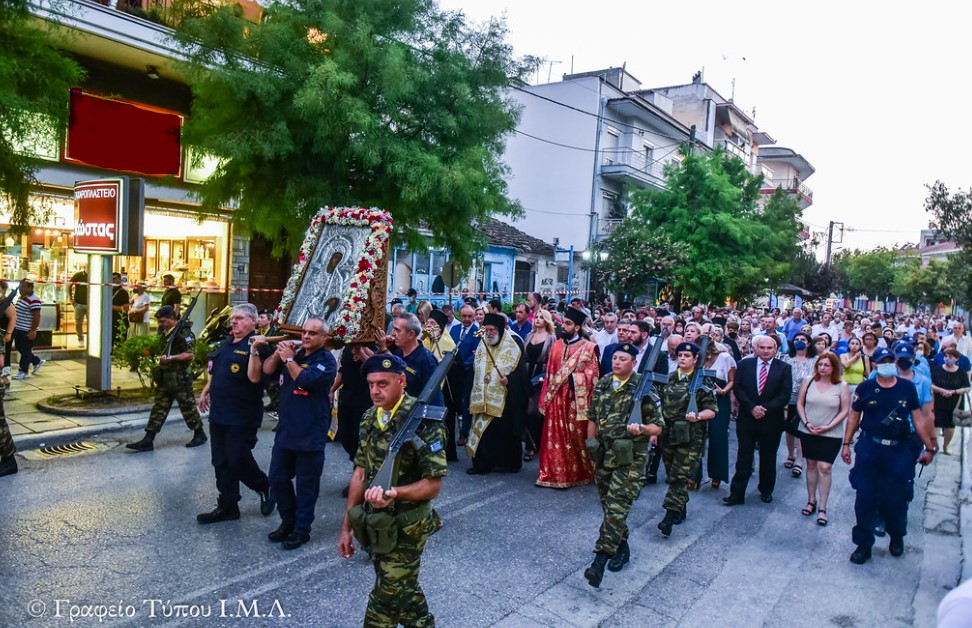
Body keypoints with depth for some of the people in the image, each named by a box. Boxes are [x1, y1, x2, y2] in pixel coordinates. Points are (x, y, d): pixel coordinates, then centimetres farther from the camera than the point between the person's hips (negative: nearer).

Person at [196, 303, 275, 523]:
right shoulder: (226, 343, 13)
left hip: (242, 417, -8)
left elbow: (254, 378, -25)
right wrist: (206, 392, 22)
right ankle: (227, 506, 21)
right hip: (218, 413, 9)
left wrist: (254, 351, -31)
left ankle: (265, 487, 20)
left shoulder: (256, 346, -13)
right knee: (221, 462, 11)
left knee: (238, 460, -5)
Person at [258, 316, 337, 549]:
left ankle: (302, 529, 18)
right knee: (277, 478, 14)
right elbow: (267, 370, 5)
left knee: (306, 484, 4)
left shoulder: (326, 360, -9)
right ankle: (288, 521, 32)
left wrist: (289, 359, -13)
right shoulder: (294, 352, 11)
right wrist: (278, 352, -10)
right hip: (285, 429, 7)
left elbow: (306, 380, -24)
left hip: (310, 434, -7)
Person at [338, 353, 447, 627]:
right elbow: (361, 473, 9)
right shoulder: (370, 418, 3)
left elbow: (433, 485, -20)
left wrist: (394, 492, -37)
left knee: (386, 599, 4)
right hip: (374, 524, 6)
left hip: (404, 529, -6)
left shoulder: (422, 420, -19)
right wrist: (347, 526, 9)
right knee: (403, 591, 19)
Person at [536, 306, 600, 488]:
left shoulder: (588, 347, -3)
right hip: (556, 398, 4)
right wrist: (545, 398, 7)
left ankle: (577, 473, 19)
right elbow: (549, 374, 11)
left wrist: (574, 377, -18)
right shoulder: (557, 345, 10)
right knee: (555, 437, 6)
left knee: (576, 437, 4)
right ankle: (553, 474, 14)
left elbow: (592, 375, -6)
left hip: (575, 399, -4)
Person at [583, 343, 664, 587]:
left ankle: (599, 561, -11)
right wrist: (591, 445, 14)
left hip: (630, 458, -6)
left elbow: (658, 426, -6)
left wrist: (641, 429, -25)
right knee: (609, 505, 15)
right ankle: (621, 547, 34)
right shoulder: (602, 384, 6)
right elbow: (593, 417, 16)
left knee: (616, 508, -10)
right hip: (604, 455, 6)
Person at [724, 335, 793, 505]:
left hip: (771, 420, 0)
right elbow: (738, 389, -4)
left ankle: (766, 491, 32)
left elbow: (785, 395, -7)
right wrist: (752, 407, -16)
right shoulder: (745, 365, 2)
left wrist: (765, 408, -16)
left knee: (768, 459, 14)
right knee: (743, 459, 3)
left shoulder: (784, 368, -1)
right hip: (747, 419, 0)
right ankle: (737, 494, 8)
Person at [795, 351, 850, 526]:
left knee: (824, 468, -5)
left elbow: (845, 410, -5)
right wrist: (806, 423, -9)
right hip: (808, 432, 3)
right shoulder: (808, 381, -1)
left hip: (831, 434, -2)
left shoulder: (842, 386, -7)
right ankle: (811, 501, 24)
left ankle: (822, 508, 3)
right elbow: (799, 403, 3)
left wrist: (828, 427, -13)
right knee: (811, 465, 11)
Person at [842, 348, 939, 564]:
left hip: (900, 451, 1)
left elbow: (918, 418, 5)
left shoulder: (908, 388, 0)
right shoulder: (865, 388, -2)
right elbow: (854, 417, 5)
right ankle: (863, 544, 15)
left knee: (897, 499, 9)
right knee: (865, 498, 3)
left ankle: (897, 537, 37)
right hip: (869, 450, 0)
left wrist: (930, 447, 5)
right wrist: (846, 444, 3)